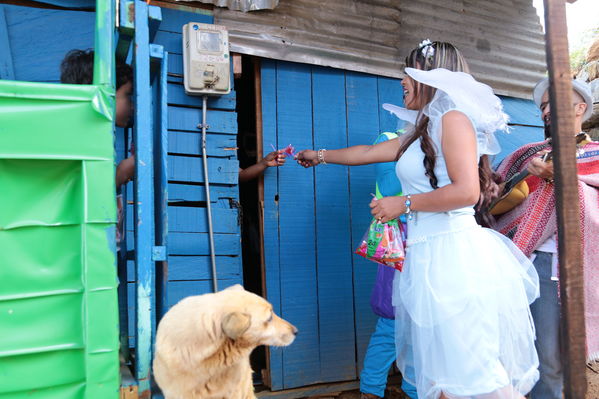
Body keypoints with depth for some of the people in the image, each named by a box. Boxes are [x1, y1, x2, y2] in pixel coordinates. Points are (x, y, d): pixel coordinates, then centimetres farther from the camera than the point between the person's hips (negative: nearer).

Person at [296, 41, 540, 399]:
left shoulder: (453, 119, -5)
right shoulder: (421, 134, 22)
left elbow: (466, 191, -17)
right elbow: (367, 152, 34)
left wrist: (403, 204, -8)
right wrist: (320, 155, 45)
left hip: (454, 252, -8)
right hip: (429, 255, 8)